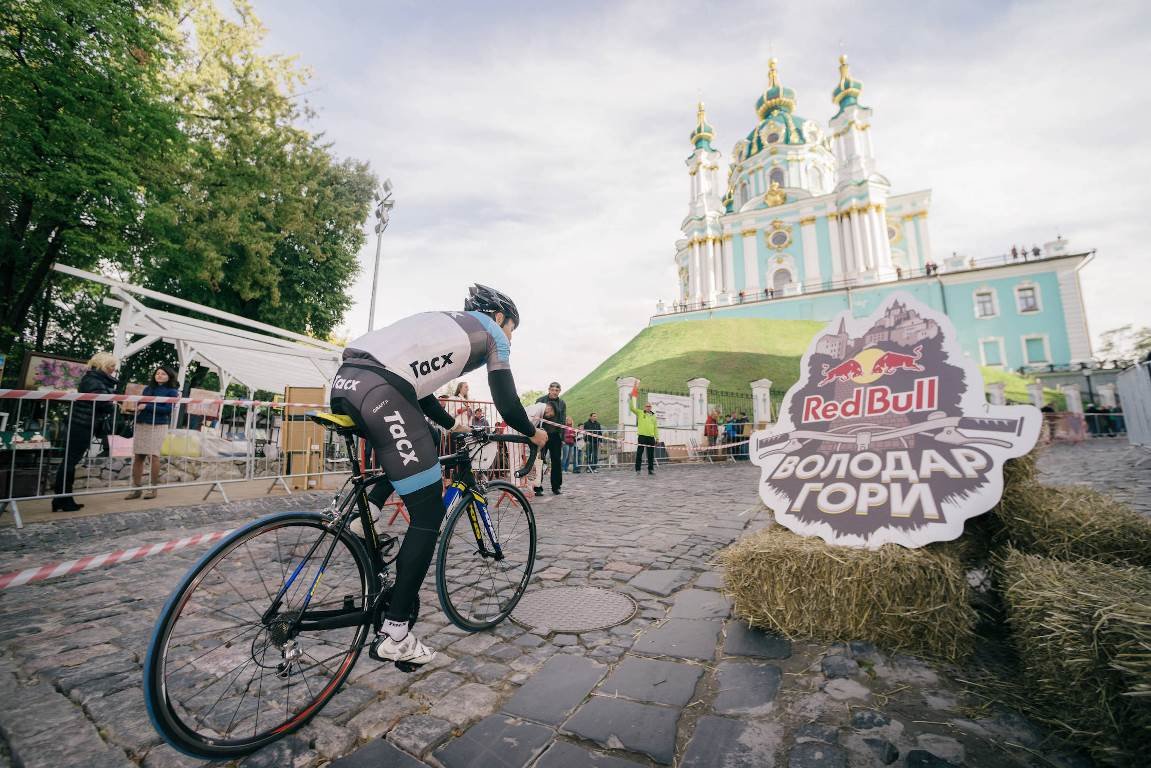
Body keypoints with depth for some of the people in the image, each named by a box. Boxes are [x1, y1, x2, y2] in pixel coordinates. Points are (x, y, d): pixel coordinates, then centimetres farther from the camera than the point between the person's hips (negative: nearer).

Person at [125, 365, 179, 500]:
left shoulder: (171, 391, 1)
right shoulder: (147, 389, 17)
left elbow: (168, 409, -10)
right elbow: (141, 405, 19)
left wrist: (147, 406, -13)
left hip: (158, 426, -5)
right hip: (141, 425, 5)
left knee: (153, 456, -7)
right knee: (137, 456, 3)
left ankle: (153, 488, 3)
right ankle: (136, 488, 10)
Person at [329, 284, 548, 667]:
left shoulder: (444, 322, 33)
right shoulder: (492, 334, 14)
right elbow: (507, 403, 7)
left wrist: (452, 424, 45)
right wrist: (533, 432, 26)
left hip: (345, 379, 9)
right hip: (380, 394, -9)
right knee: (428, 514, 2)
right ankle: (393, 635, 7)